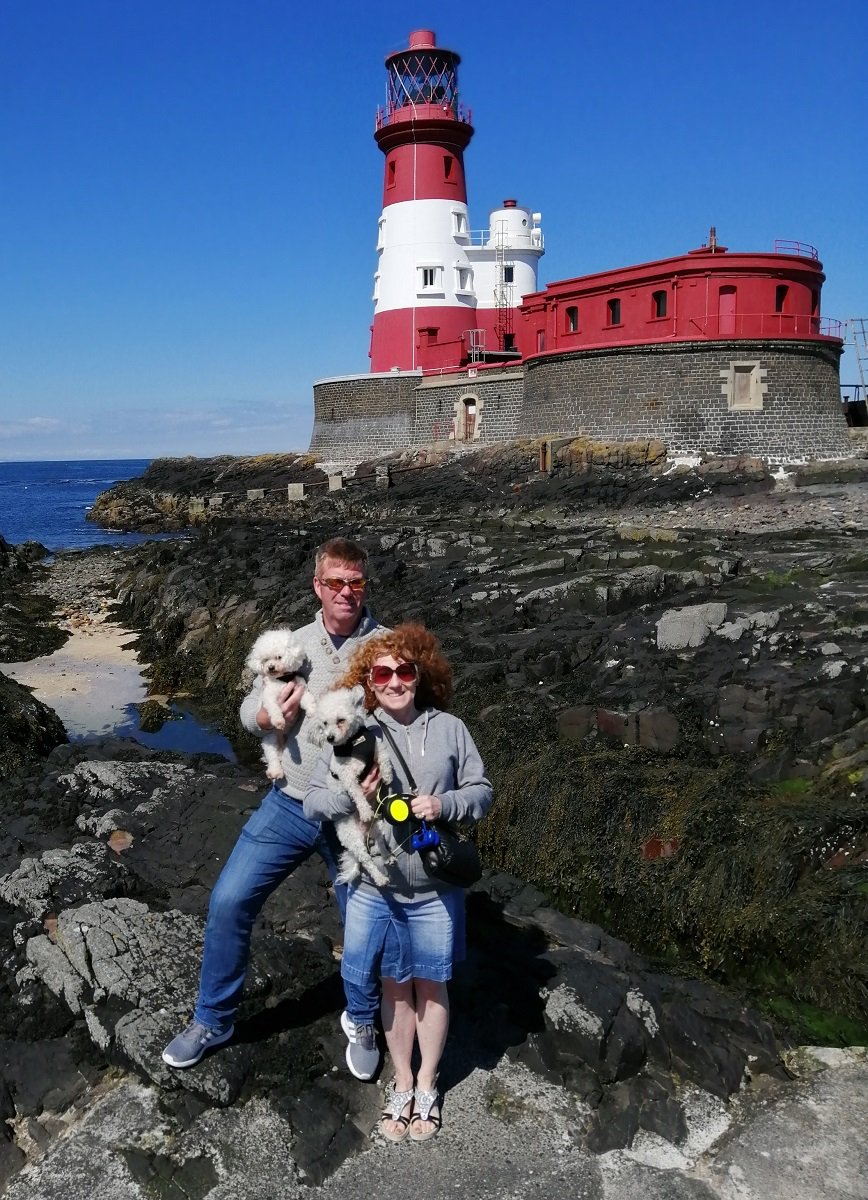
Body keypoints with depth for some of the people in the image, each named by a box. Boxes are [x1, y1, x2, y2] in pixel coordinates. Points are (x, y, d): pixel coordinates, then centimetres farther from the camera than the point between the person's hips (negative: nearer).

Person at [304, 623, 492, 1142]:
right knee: (395, 986, 17)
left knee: (431, 985, 16)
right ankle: (402, 1083, 39)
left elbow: (482, 791, 1)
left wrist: (444, 804, -18)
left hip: (435, 889, 0)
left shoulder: (449, 728, -5)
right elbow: (313, 803, -3)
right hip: (375, 889, 0)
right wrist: (352, 796, -23)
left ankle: (427, 1086, 38)